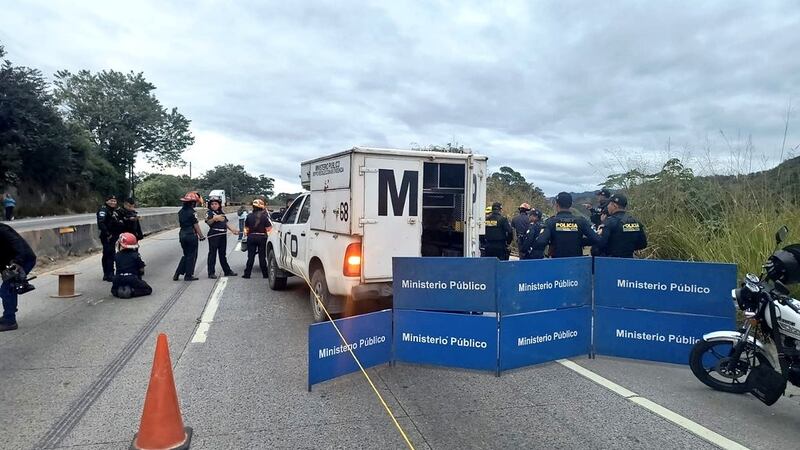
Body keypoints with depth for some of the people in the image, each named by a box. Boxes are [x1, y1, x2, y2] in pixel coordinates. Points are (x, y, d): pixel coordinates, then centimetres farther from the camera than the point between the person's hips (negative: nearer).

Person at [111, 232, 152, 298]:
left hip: (118, 279, 3)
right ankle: (132, 291, -15)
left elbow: (118, 268, 17)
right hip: (132, 278, -3)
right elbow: (141, 270, 4)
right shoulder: (136, 255, 2)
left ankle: (120, 290, -2)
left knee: (114, 291, 34)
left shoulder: (117, 256, 9)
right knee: (148, 289, 8)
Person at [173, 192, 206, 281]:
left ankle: (177, 274, 14)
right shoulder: (192, 212, -15)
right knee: (192, 256, 5)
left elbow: (180, 224, 12)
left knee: (186, 255, 18)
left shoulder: (181, 211, 8)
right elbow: (196, 225, -13)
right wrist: (201, 236, -5)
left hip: (182, 235, 7)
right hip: (191, 235, -7)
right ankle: (188, 275, 10)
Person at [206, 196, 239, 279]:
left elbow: (226, 223, 20)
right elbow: (208, 222, -21)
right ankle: (211, 273, 0)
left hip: (223, 235, 7)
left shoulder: (222, 213, 16)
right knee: (212, 254, -4)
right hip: (213, 235, -7)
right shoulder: (209, 213, -4)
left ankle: (227, 271, 21)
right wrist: (214, 218, -39)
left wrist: (232, 229, 6)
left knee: (223, 254, 14)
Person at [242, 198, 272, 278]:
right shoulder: (264, 216, -9)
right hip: (262, 237, -2)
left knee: (250, 257, 8)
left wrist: (247, 233, 23)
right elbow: (269, 229, -9)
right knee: (262, 257, 4)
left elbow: (246, 228, 6)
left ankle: (247, 274, 10)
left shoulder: (249, 216, 0)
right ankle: (265, 274, 8)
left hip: (251, 237, 2)